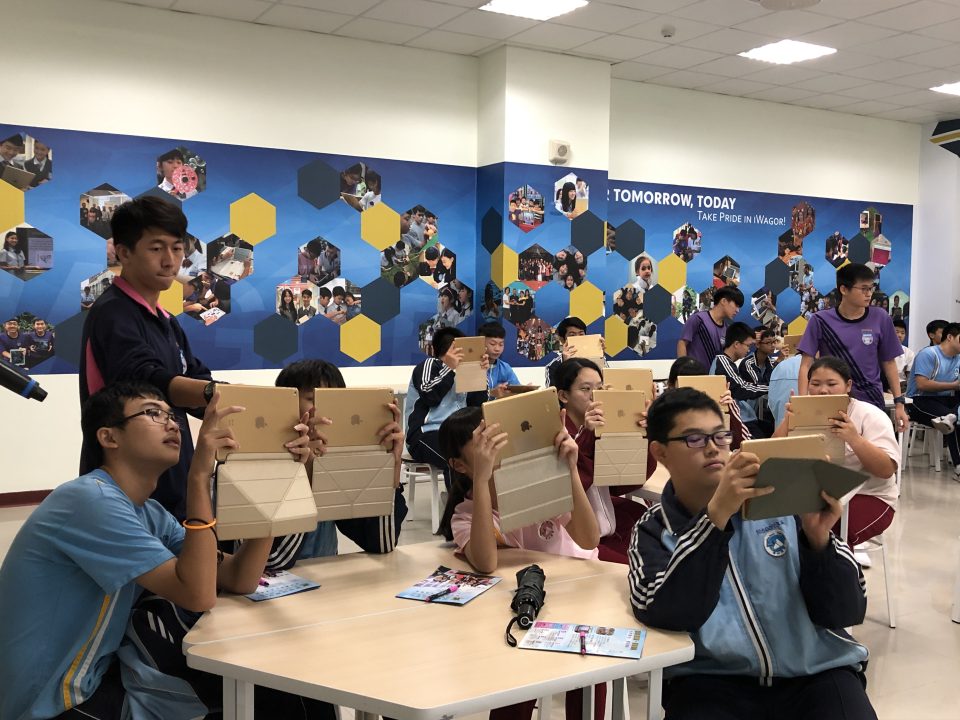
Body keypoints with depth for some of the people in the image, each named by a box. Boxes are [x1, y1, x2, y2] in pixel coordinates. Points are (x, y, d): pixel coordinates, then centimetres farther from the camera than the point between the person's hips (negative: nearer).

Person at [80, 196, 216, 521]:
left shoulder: (168, 323, 17)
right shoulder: (112, 314, -13)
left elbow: (198, 381, 8)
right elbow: (148, 382, -30)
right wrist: (214, 393, -48)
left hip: (173, 488, 9)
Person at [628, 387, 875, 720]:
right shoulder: (654, 532, 3)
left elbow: (847, 612, 3)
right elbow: (666, 614, -17)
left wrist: (818, 539, -14)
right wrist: (716, 514, -24)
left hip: (816, 670, 1)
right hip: (713, 682, -1)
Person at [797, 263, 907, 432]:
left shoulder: (880, 319, 1)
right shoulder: (821, 321, -3)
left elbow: (888, 362, 9)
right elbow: (807, 365, -3)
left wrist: (899, 403, 5)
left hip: (871, 402, 1)